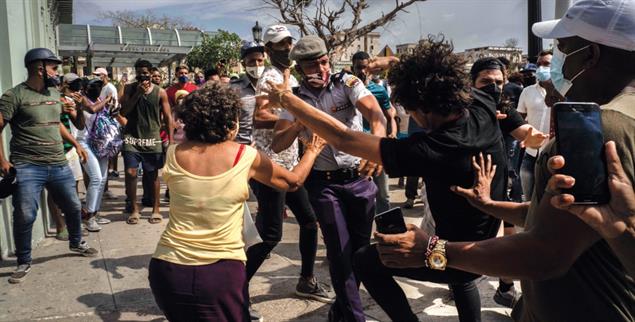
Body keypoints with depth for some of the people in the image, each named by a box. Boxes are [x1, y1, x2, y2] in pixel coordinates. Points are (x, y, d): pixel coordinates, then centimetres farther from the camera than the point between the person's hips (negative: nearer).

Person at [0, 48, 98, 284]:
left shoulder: (54, 94, 12)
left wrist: (75, 144, 22)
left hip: (59, 165, 6)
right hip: (27, 167, -6)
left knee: (73, 207, 15)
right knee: (25, 217, -4)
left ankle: (76, 243, 39)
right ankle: (24, 263, 16)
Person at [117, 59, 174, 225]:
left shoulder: (160, 92, 0)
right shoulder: (129, 89, 3)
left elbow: (168, 117, 2)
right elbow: (123, 112, -6)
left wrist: (170, 140, -5)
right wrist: (138, 93, -13)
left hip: (152, 139, 0)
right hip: (132, 137, 0)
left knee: (152, 175, 6)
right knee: (131, 172, -5)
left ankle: (156, 210, 18)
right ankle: (134, 209, 10)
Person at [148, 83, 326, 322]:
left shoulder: (174, 154, -2)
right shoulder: (247, 157, -7)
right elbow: (294, 181, 10)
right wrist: (312, 151, 27)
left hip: (168, 268, 3)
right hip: (221, 273, -2)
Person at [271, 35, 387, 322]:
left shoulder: (347, 83, -8)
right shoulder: (294, 99, -1)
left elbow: (375, 113, -25)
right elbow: (278, 144, -7)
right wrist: (300, 120, -25)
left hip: (360, 177, 1)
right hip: (324, 182, 0)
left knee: (360, 247, 13)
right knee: (340, 251, -4)